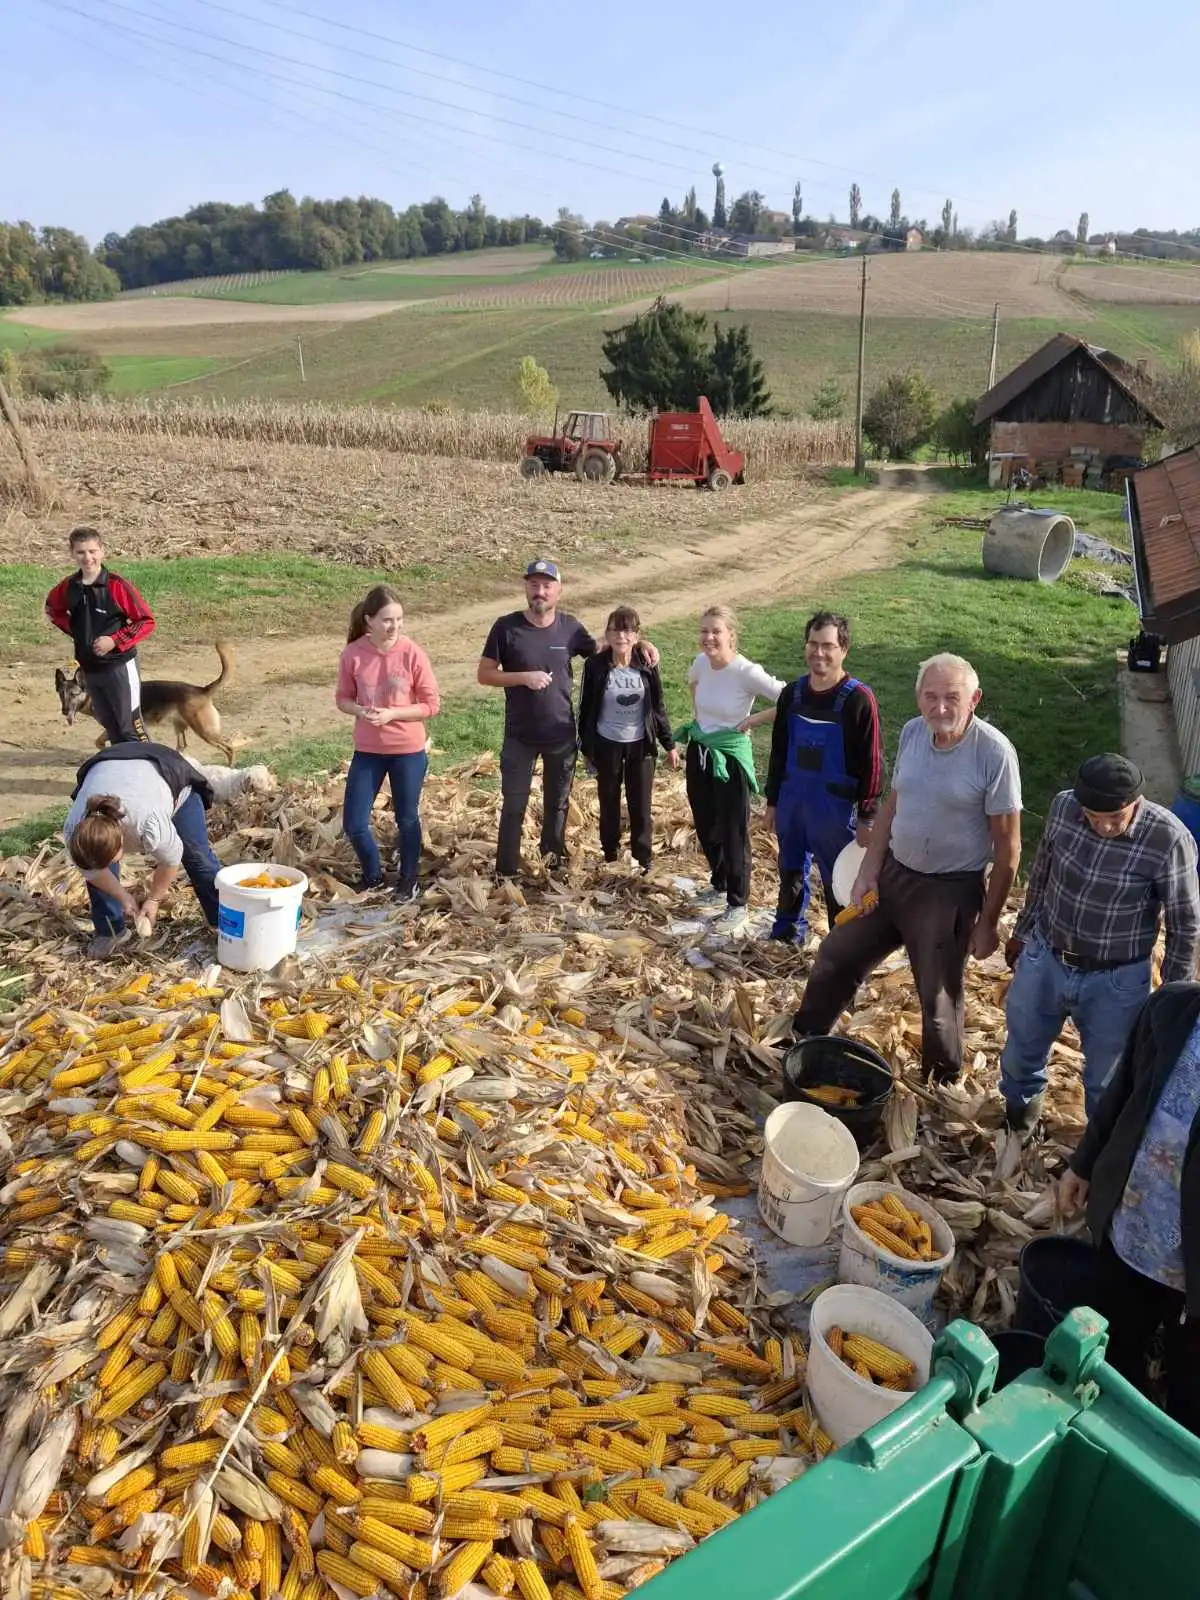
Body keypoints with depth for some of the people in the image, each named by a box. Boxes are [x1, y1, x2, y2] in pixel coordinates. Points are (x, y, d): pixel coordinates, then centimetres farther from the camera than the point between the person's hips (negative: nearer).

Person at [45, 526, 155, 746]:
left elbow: (146, 622, -13)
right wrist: (73, 629, 8)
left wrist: (115, 641, -20)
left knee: (129, 724, -2)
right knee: (108, 722, 17)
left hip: (119, 664, -6)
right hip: (88, 666, 6)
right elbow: (52, 608, 23)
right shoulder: (69, 587, 1)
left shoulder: (117, 585, -14)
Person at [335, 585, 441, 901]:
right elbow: (343, 698, 4)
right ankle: (372, 874, 32)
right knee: (353, 824, 5)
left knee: (407, 820, 12)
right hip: (367, 751, 2)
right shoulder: (353, 654, -8)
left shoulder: (412, 654, -14)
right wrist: (360, 711, -18)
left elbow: (431, 705, -8)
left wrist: (392, 714, -20)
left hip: (408, 751, -2)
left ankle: (408, 879, 36)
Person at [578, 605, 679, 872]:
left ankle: (643, 864, 19)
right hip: (607, 745, -1)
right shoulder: (596, 665, -11)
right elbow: (586, 708, -2)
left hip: (640, 745, 1)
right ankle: (609, 861, 26)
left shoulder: (646, 666, -6)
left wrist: (669, 744, 5)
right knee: (609, 806, 11)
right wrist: (586, 748, 1)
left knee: (641, 808, 5)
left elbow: (658, 707, 3)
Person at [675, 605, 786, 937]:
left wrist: (751, 721, -18)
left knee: (732, 832, 3)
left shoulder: (746, 672, -22)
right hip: (698, 753, 7)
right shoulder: (700, 662, -3)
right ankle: (719, 885, 40)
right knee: (705, 827, 19)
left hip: (730, 758, -6)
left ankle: (738, 906, 16)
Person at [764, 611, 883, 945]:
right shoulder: (792, 693, 1)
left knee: (838, 880, 6)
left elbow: (870, 764, -11)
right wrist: (772, 801, 12)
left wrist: (867, 816, -11)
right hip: (792, 802, 5)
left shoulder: (858, 699, -14)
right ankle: (789, 928, 39)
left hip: (835, 807, -5)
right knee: (790, 871, 19)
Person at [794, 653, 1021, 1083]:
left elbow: (1008, 847, -14)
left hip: (949, 891, -5)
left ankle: (941, 1088, 35)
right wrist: (868, 872, 5)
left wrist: (988, 921, -10)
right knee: (836, 957, 15)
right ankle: (801, 1042, 38)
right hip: (892, 873, 6)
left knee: (938, 998, 10)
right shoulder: (912, 732, -3)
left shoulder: (994, 752, -20)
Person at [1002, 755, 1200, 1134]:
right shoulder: (1063, 806, -16)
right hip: (1043, 959, 3)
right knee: (1022, 1046, 25)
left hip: (1115, 982, -3)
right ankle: (1021, 1096, 58)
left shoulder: (1169, 839, -27)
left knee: (1106, 1074, 19)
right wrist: (1022, 931, 14)